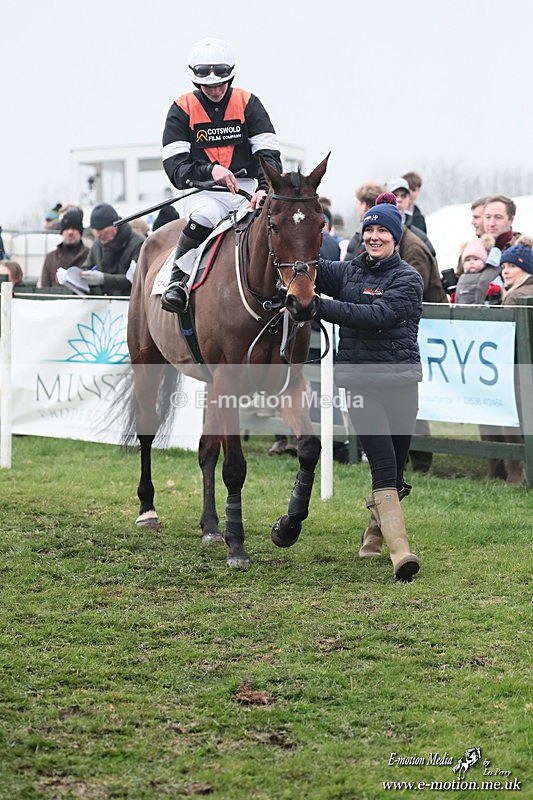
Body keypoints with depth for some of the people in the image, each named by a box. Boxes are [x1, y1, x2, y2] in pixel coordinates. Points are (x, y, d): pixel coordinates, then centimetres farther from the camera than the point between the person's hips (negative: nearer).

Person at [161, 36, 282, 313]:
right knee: (204, 216, -37)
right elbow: (174, 164, -6)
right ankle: (177, 280, -23)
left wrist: (265, 188, -22)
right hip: (203, 191, -2)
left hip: (246, 187, 2)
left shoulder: (248, 104, 6)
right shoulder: (182, 109, 3)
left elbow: (268, 153, -2)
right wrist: (210, 171, -25)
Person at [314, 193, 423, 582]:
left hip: (400, 380, -1)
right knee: (383, 464, -11)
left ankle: (373, 539, 31)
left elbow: (378, 316, -16)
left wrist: (320, 306, -23)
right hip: (360, 381, 1)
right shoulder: (349, 272, 12)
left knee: (395, 467, 7)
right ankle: (400, 551, -19)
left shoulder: (409, 279, -1)